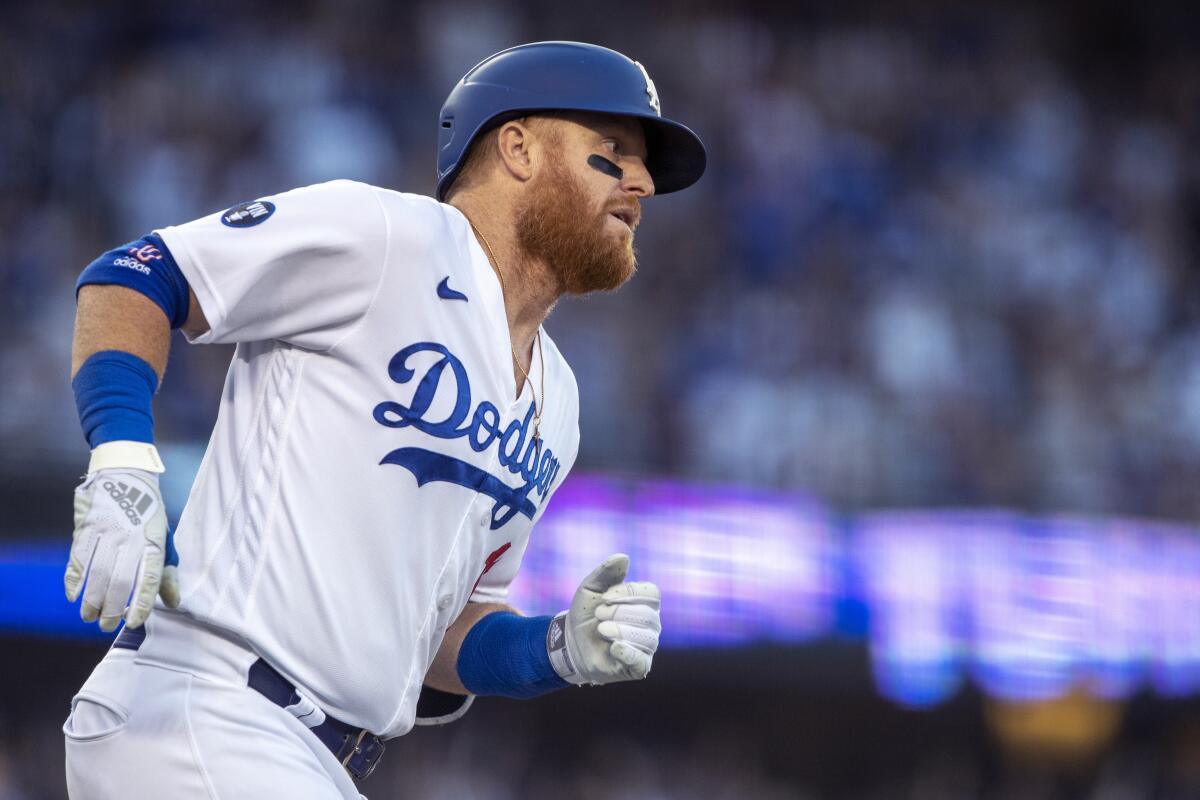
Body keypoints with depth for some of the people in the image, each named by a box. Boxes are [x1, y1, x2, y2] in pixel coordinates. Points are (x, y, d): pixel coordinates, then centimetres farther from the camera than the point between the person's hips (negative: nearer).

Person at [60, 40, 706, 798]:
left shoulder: (553, 402, 20)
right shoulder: (387, 237, -5)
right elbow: (135, 279, -7)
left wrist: (563, 650, 3)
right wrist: (122, 470, -22)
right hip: (200, 713, -9)